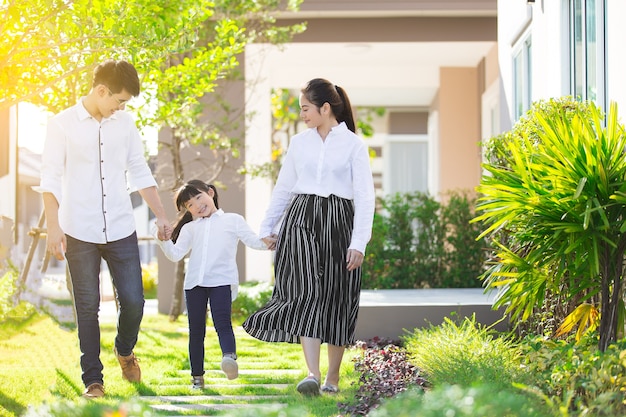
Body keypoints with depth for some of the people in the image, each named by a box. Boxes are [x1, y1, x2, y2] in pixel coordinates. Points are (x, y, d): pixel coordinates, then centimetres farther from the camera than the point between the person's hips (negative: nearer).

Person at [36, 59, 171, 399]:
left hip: (121, 229, 3)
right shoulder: (62, 125, -3)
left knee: (133, 301, 0)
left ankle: (125, 350, 31)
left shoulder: (124, 123, 8)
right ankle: (93, 379, 12)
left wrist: (160, 215, 12)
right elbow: (50, 179, -4)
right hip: (79, 233, -3)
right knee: (87, 307, 2)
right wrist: (53, 226, -12)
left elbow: (140, 173, 15)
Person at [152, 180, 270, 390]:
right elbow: (175, 254, 12)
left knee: (222, 321, -23)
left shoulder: (233, 220, 14)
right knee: (196, 330, 4)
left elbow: (253, 241, 8)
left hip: (222, 280, -3)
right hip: (194, 283, 3)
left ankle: (229, 356, -42)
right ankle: (197, 376, 10)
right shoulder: (189, 228, 20)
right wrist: (164, 240, -6)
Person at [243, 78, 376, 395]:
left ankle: (333, 377, 17)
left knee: (335, 298, 3)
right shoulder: (299, 142, 11)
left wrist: (358, 242, -10)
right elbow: (283, 188, 21)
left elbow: (365, 196, -3)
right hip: (301, 220, 2)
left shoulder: (354, 145, 1)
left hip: (338, 223, -2)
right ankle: (312, 375, -25)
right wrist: (267, 227, 23)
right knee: (305, 292, -16)